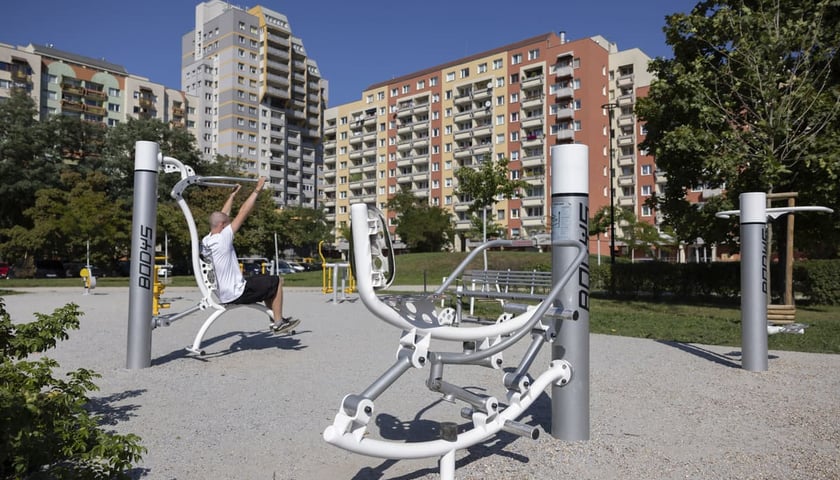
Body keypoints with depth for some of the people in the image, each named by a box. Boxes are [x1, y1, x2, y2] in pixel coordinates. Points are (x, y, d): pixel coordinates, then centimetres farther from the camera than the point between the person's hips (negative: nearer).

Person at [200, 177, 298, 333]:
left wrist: (232, 194, 23)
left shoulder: (205, 241, 3)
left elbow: (223, 215, 16)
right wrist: (257, 190, -14)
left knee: (265, 282, 26)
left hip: (223, 294, 10)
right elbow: (243, 213, -20)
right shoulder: (222, 239, -22)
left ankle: (277, 318, 29)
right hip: (236, 294, -10)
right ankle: (278, 323, 6)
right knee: (277, 281, 1)